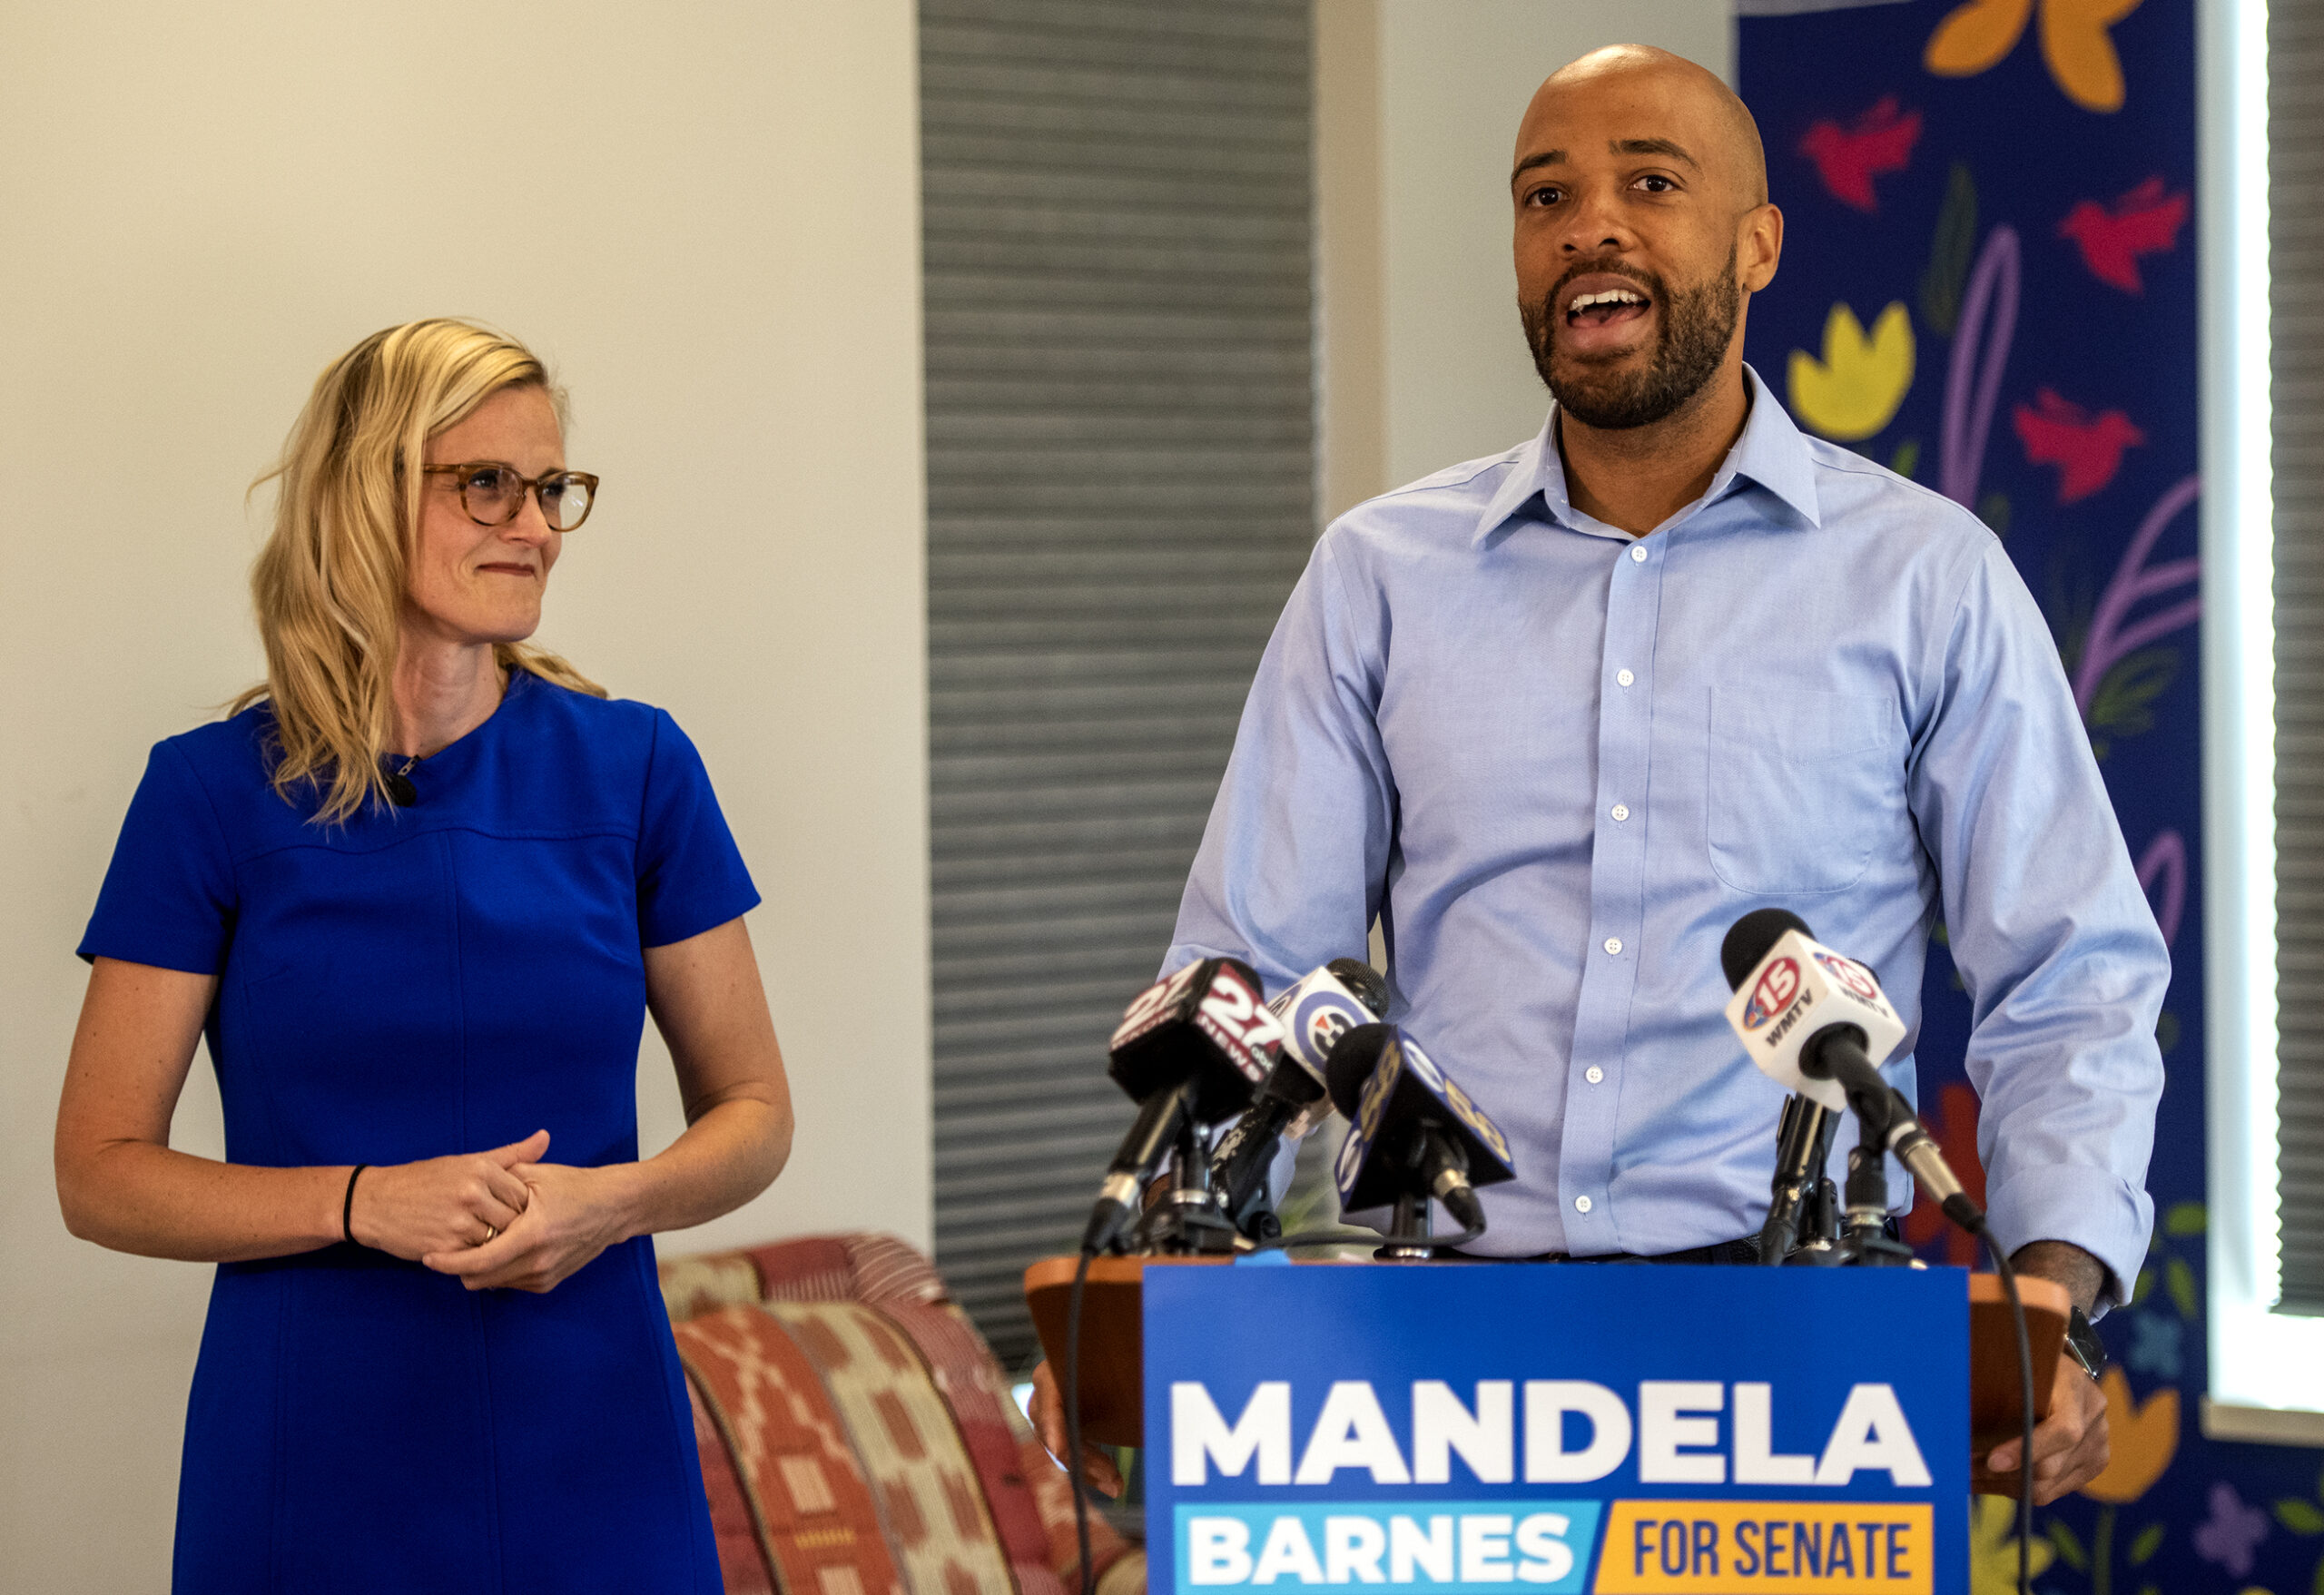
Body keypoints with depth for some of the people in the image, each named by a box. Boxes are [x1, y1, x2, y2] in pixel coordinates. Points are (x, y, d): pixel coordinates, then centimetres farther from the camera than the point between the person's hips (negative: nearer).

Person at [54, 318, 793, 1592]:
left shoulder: (633, 768, 1)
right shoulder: (214, 794, -4)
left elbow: (752, 1112, 7)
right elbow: (99, 1173, -3)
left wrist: (615, 1200, -13)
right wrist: (365, 1203, -17)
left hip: (594, 1453, 2)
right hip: (316, 1476, -1)